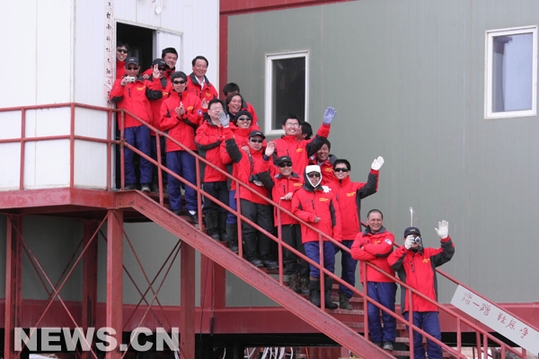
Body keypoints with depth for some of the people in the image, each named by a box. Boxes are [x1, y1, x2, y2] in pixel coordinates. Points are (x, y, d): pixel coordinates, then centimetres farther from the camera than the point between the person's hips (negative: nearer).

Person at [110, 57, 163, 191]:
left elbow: (156, 95, 2)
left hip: (142, 124, 0)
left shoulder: (145, 83, 16)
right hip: (126, 124, 0)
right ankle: (130, 182, 6)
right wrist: (122, 85, -17)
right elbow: (114, 98, -2)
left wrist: (156, 80, -8)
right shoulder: (119, 83, 15)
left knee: (145, 153, -5)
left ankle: (145, 183, -3)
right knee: (127, 155, -2)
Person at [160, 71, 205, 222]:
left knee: (190, 177, -5)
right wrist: (177, 116, -7)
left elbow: (198, 119, 0)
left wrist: (184, 114, -10)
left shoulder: (194, 100, 10)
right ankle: (175, 208, 8)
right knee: (173, 178, 1)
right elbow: (163, 124, 5)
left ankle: (192, 209, -1)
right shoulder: (167, 102, 13)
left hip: (189, 144, -1)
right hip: (172, 145, 2)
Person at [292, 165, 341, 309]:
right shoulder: (299, 194, 6)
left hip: (328, 237, 3)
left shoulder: (328, 193, 11)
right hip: (310, 238, -3)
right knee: (316, 268, -10)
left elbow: (335, 214, 9)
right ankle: (314, 297, 2)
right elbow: (296, 211, 1)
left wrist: (336, 235, 2)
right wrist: (311, 217, -13)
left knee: (329, 267, 5)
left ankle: (327, 298, 13)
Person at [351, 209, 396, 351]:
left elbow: (384, 249, -16)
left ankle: (388, 340, 9)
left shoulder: (388, 236, 6)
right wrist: (376, 255, -12)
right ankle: (377, 340, 11)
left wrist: (365, 246, -4)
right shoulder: (361, 236, 11)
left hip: (386, 280, -2)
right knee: (371, 312, -2)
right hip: (369, 280, 2)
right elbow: (355, 253, -6)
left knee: (388, 310, -1)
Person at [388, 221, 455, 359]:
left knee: (434, 338, -6)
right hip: (411, 307, -1)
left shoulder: (429, 254, 15)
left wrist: (445, 239, -11)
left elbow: (446, 254, 6)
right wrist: (405, 247, -25)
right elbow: (392, 262, -12)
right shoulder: (401, 256, 8)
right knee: (415, 340, 3)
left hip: (430, 306, 1)